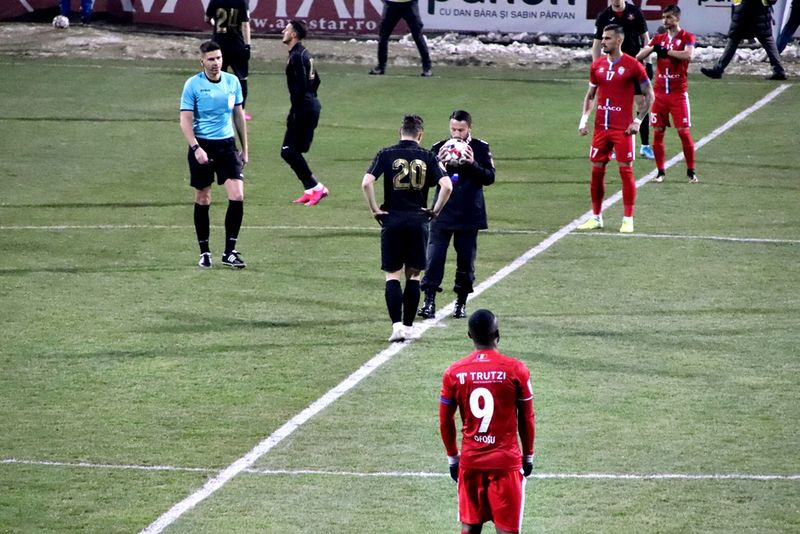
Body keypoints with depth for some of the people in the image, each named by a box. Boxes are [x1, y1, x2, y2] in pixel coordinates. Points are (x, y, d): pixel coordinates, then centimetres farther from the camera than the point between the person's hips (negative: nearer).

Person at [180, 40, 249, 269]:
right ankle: (204, 252, 16)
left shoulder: (232, 82, 5)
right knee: (203, 201, 4)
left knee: (237, 196, -10)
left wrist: (244, 148, 14)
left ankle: (230, 251, -1)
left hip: (227, 145, 3)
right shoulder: (193, 85, -6)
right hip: (202, 146, -3)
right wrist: (196, 148, -20)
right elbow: (185, 120, -8)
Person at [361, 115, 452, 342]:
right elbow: (446, 186, -9)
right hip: (418, 220, 1)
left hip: (392, 220, -1)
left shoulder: (386, 154, -1)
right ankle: (408, 327, 12)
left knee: (392, 275, 4)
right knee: (414, 275, 12)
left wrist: (375, 209, -3)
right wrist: (435, 210, 3)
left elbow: (366, 183, -13)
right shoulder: (427, 157, 1)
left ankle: (396, 325, -11)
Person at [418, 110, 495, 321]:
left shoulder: (480, 149, 2)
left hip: (469, 215, 0)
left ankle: (461, 302, 15)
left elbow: (490, 177, -3)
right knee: (434, 257, -7)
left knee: (466, 260, 5)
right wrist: (438, 162, -14)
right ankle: (429, 302, -6)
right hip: (442, 214, 0)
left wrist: (473, 163, -18)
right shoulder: (439, 148, 5)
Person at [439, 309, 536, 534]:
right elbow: (526, 420, 0)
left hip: (470, 461, 3)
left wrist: (452, 457, 18)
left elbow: (445, 423, 5)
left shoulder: (454, 373, -2)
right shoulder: (515, 370, -8)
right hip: (506, 461, -3)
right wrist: (528, 456, 13)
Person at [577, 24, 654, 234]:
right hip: (601, 128, 5)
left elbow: (648, 95, -1)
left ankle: (628, 219, 1)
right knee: (597, 170, 6)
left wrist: (638, 121, -8)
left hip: (623, 129, -5)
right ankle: (596, 217, 16)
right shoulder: (597, 65, 9)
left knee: (625, 170, -5)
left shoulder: (632, 65, -6)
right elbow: (590, 94, 18)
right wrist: (584, 119, 6)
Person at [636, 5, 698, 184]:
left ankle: (691, 171, 5)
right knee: (658, 132, 3)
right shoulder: (659, 38, 11)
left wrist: (666, 51, -17)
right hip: (660, 93, 4)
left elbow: (688, 55, -23)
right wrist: (654, 47, -14)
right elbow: (639, 56, 4)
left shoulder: (687, 37, -3)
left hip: (678, 93, -4)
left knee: (684, 132, -5)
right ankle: (660, 172, 12)